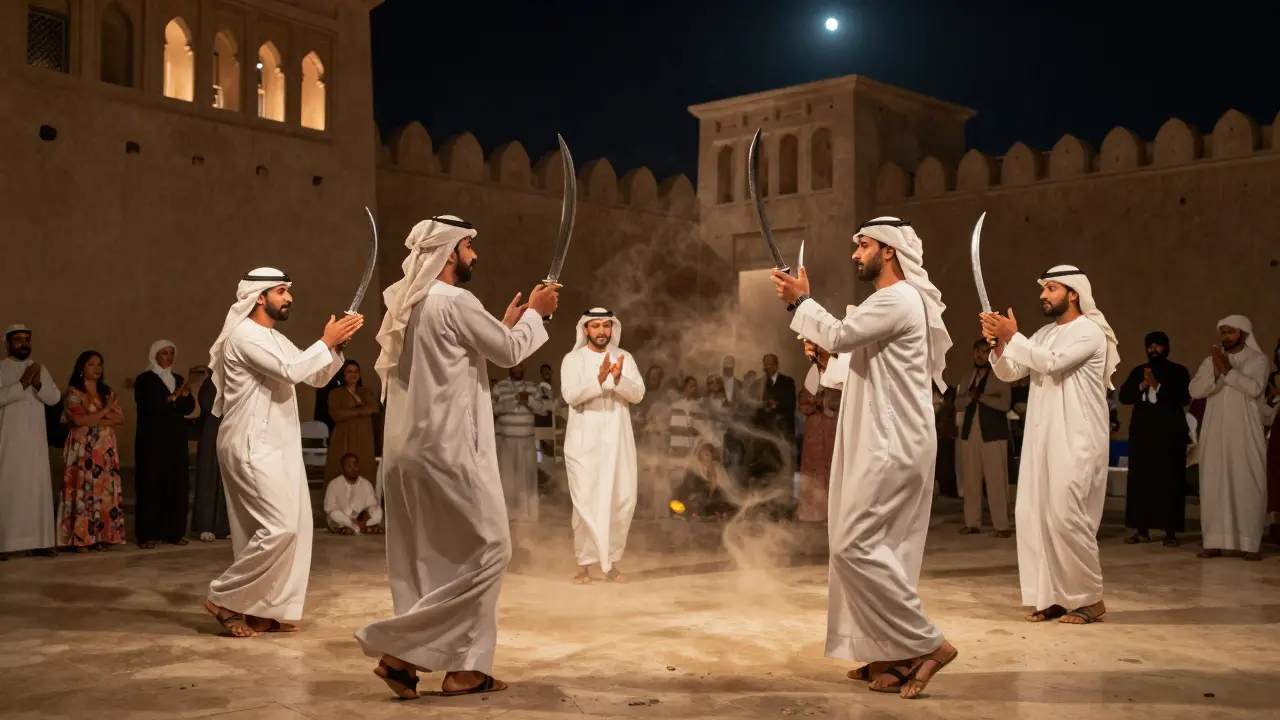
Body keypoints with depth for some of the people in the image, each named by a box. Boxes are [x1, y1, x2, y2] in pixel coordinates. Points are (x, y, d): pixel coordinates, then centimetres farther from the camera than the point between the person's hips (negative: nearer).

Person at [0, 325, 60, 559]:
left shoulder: (40, 368, 13)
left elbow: (54, 398, 6)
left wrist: (38, 384, -11)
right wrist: (23, 383, -18)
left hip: (35, 438, 5)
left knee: (38, 486, 2)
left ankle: (39, 540, 5)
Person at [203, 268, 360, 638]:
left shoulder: (277, 340, 18)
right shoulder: (245, 336, -12)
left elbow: (316, 377, 18)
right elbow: (290, 372, -23)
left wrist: (337, 346, 2)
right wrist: (326, 341, -13)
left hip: (276, 447, 10)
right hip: (253, 448, -10)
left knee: (296, 526, 6)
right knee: (280, 527, -15)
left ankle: (267, 609, 12)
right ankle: (225, 598, -3)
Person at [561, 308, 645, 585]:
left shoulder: (625, 358, 10)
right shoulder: (573, 359, 1)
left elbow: (638, 394, -1)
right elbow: (570, 395, -13)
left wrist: (619, 378, -20)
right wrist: (599, 379, -27)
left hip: (618, 440, 3)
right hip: (584, 441, -3)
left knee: (623, 500, 2)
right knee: (585, 501, -4)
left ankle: (611, 561, 14)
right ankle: (584, 563, 5)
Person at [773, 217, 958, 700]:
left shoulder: (899, 299, -12)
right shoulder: (891, 301, 21)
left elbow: (839, 333, -20)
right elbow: (864, 370, 25)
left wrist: (801, 301, -5)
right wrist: (828, 363, 10)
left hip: (891, 449, -11)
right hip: (885, 445, 11)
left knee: (854, 545, -13)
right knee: (883, 549, 10)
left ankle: (926, 643, -7)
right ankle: (894, 656, 14)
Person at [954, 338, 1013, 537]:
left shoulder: (1000, 377, 1)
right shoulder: (968, 378, 17)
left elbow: (1004, 404, -11)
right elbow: (957, 405, 10)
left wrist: (981, 396, -9)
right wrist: (970, 396, -8)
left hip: (993, 434, -5)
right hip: (970, 433, 5)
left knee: (996, 481, -7)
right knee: (970, 480, 4)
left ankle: (1002, 525, -5)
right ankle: (972, 523, 9)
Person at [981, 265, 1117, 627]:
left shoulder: (1090, 331, -6)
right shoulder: (1044, 334, 17)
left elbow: (1053, 363, -21)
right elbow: (1009, 373, 10)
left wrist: (1012, 336, -21)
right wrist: (999, 344, -9)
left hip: (1076, 441, -8)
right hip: (1042, 439, 8)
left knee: (1066, 516, -11)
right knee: (1035, 516, 3)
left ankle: (1091, 598, 1)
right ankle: (1055, 596, 10)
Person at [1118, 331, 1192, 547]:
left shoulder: (1178, 371, 4)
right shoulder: (1138, 371, 14)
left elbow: (1184, 398, -10)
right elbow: (1124, 396, 4)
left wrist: (1158, 386, -15)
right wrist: (1142, 386, -11)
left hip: (1169, 433, -3)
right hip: (1142, 432, 3)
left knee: (1169, 481, -5)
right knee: (1140, 480, 0)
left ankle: (1170, 532, -2)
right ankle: (1142, 530, 5)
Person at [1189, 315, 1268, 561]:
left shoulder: (1257, 359, 3)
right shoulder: (1211, 360, 11)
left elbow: (1255, 388, -14)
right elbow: (1195, 390, -1)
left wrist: (1228, 370, -18)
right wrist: (1215, 373, -16)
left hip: (1245, 433, -3)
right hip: (1216, 432, 3)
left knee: (1248, 485, -4)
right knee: (1213, 485, -1)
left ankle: (1250, 543, -2)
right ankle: (1214, 542, 0)